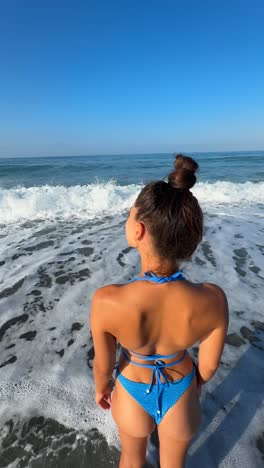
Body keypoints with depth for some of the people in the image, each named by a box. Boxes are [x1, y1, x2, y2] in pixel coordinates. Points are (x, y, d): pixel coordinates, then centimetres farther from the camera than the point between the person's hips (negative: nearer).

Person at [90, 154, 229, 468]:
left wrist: (100, 388, 5)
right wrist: (195, 386, 9)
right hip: (180, 393, 1)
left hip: (132, 392, 0)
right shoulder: (213, 300, -34)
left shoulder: (106, 301, -39)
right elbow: (209, 365, -15)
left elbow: (103, 363, -19)